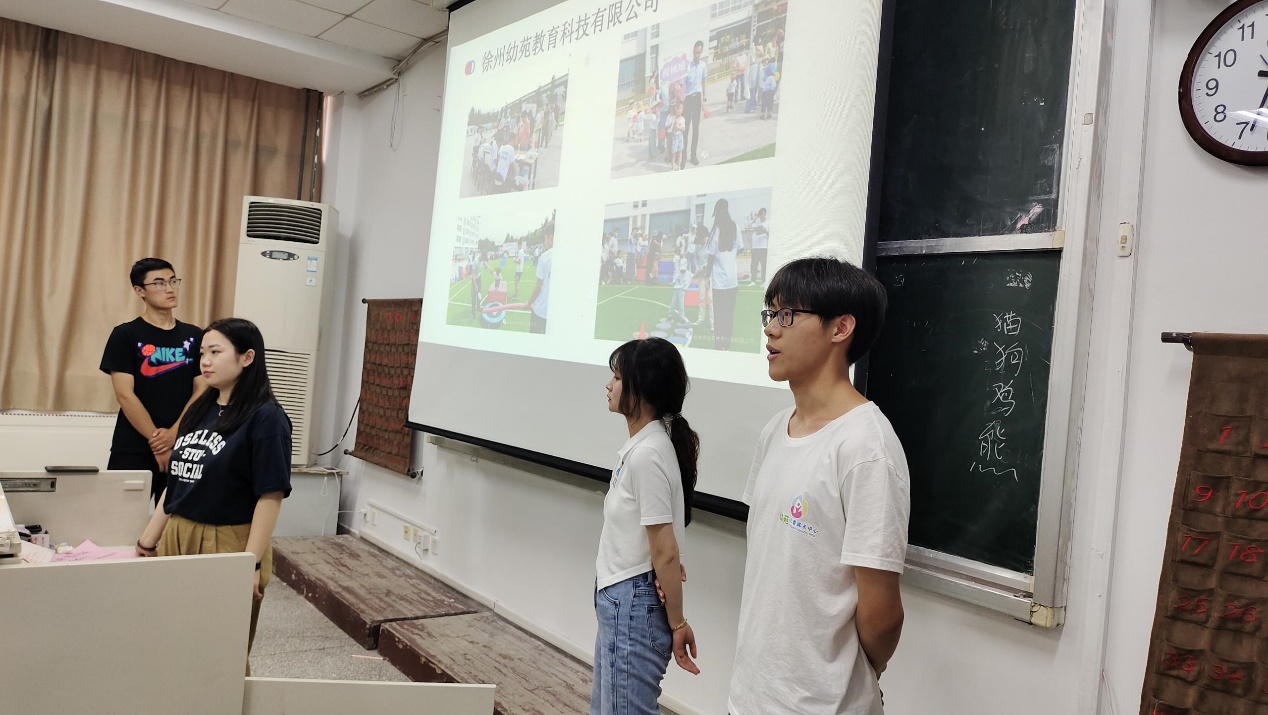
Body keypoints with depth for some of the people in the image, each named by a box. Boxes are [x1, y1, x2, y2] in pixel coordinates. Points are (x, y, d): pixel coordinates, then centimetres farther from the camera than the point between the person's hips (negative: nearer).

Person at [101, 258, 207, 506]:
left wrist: (173, 434, -10)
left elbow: (201, 390, 3)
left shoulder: (194, 336, 8)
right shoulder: (125, 335, -1)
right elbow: (125, 395, -8)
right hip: (134, 450, -2)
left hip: (182, 449, 3)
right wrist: (156, 441, -12)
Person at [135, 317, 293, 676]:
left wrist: (251, 563, -19)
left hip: (227, 546, -7)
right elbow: (175, 483, 15)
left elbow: (270, 496, -15)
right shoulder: (199, 410, 10)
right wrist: (147, 542, 16)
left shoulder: (265, 418, -12)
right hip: (176, 538, 7)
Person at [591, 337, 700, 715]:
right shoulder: (642, 445, 7)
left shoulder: (647, 454, -23)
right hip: (620, 599, 10)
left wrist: (677, 622, -15)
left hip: (635, 604, -10)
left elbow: (665, 553, -20)